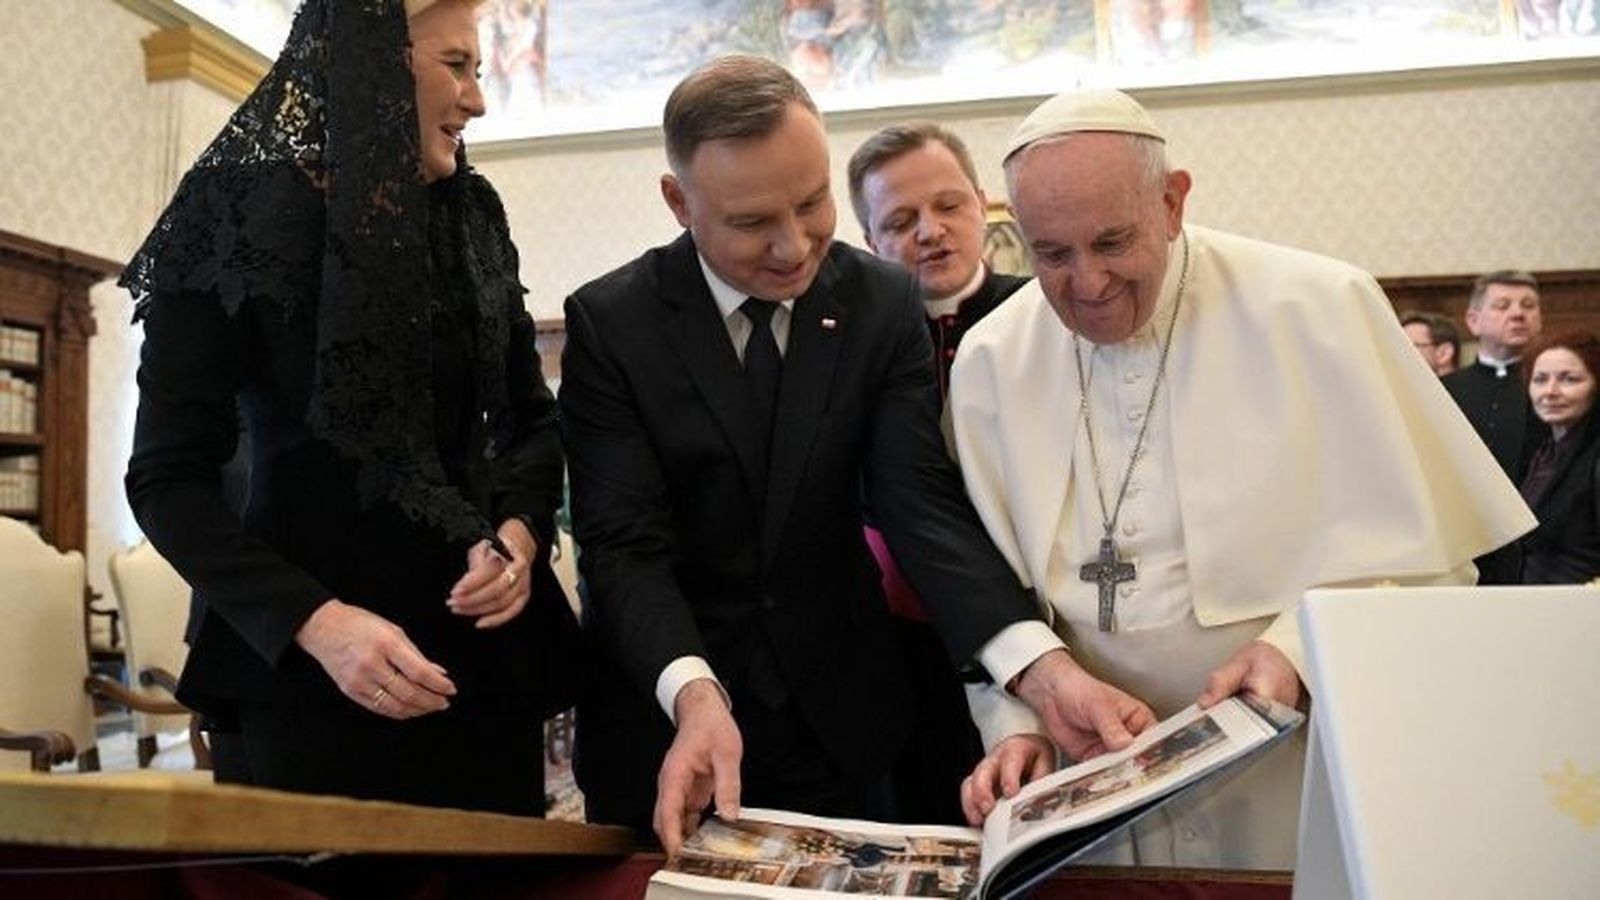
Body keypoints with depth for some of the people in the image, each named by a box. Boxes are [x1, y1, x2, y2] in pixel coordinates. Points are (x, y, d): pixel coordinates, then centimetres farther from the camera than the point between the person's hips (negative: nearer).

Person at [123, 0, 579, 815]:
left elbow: (532, 417, 12)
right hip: (298, 667, -4)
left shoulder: (472, 219, 7)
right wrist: (314, 622, -21)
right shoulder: (243, 214, -7)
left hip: (478, 649, 5)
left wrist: (521, 529, -9)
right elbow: (167, 479, -9)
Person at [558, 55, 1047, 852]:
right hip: (660, 716, -1)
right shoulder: (610, 322, -12)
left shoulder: (886, 305, -7)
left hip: (839, 717, 2)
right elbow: (625, 543, -17)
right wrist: (694, 693, -35)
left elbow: (921, 504, -15)